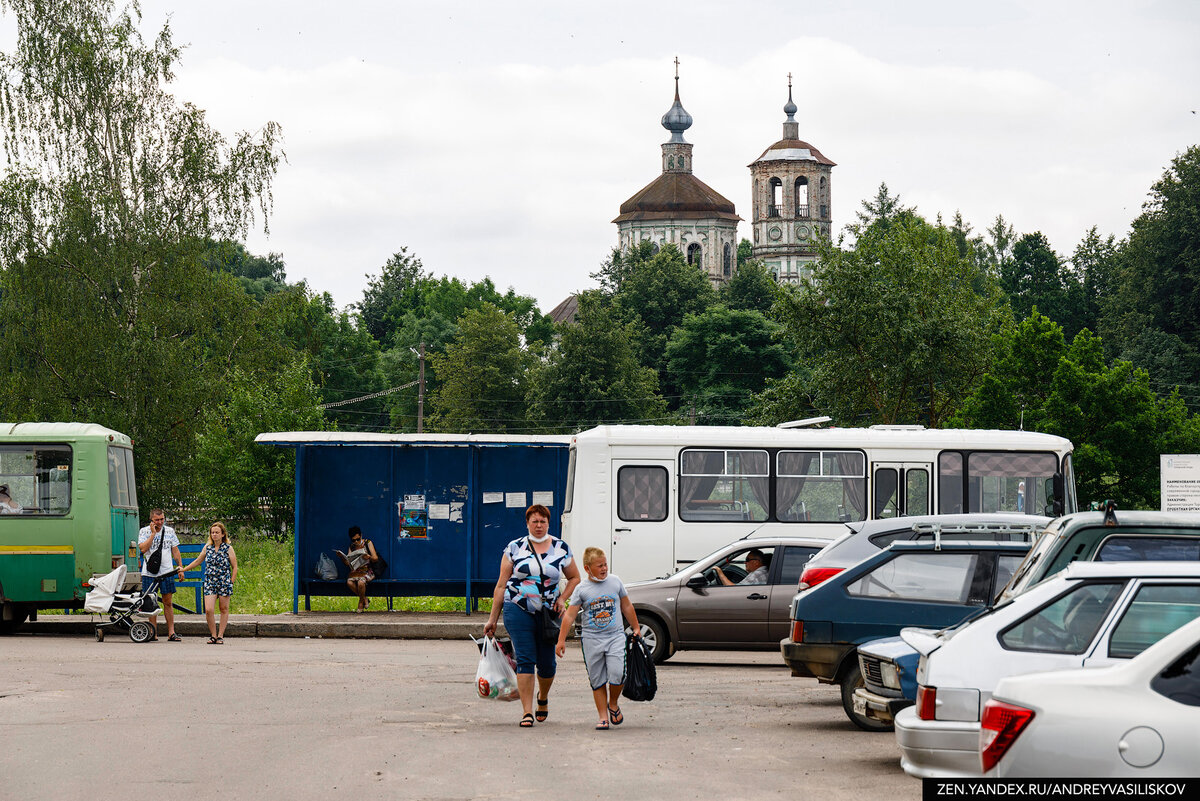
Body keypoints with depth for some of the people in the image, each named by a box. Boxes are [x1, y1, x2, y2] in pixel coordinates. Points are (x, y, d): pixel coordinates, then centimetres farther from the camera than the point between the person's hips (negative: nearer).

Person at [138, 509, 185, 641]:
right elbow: (143, 549, -13)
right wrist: (153, 533, -12)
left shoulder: (169, 531, 9)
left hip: (167, 572, 1)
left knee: (168, 602, 0)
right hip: (149, 573, -1)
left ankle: (171, 633, 1)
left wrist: (180, 568, 8)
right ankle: (153, 633, 5)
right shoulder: (144, 531, 2)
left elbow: (175, 551, 13)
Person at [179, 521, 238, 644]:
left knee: (224, 609, 4)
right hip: (210, 582, 2)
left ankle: (220, 635, 13)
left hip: (224, 583, -2)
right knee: (208, 610, -10)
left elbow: (234, 567, 2)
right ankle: (213, 636, 2)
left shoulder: (228, 548, -2)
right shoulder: (207, 547, 8)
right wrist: (183, 569, 21)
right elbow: (197, 561, 20)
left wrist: (231, 582, -5)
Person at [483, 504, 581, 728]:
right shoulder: (514, 548, 3)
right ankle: (527, 712, -9)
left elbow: (574, 578, 20)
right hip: (518, 610, -2)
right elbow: (501, 585, 6)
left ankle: (543, 697, 35)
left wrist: (562, 598, 2)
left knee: (547, 663, 4)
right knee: (525, 660, -10)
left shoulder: (562, 549, 8)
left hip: (548, 613, 2)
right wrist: (492, 619, 5)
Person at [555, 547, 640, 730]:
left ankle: (613, 704, 12)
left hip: (615, 636, 0)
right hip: (591, 639, 0)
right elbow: (570, 615, 0)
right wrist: (561, 641, -4)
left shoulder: (615, 582, 5)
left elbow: (627, 606, 17)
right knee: (597, 681, 2)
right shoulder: (582, 589, 0)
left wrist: (636, 629, 20)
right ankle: (603, 717, 11)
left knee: (617, 674, -15)